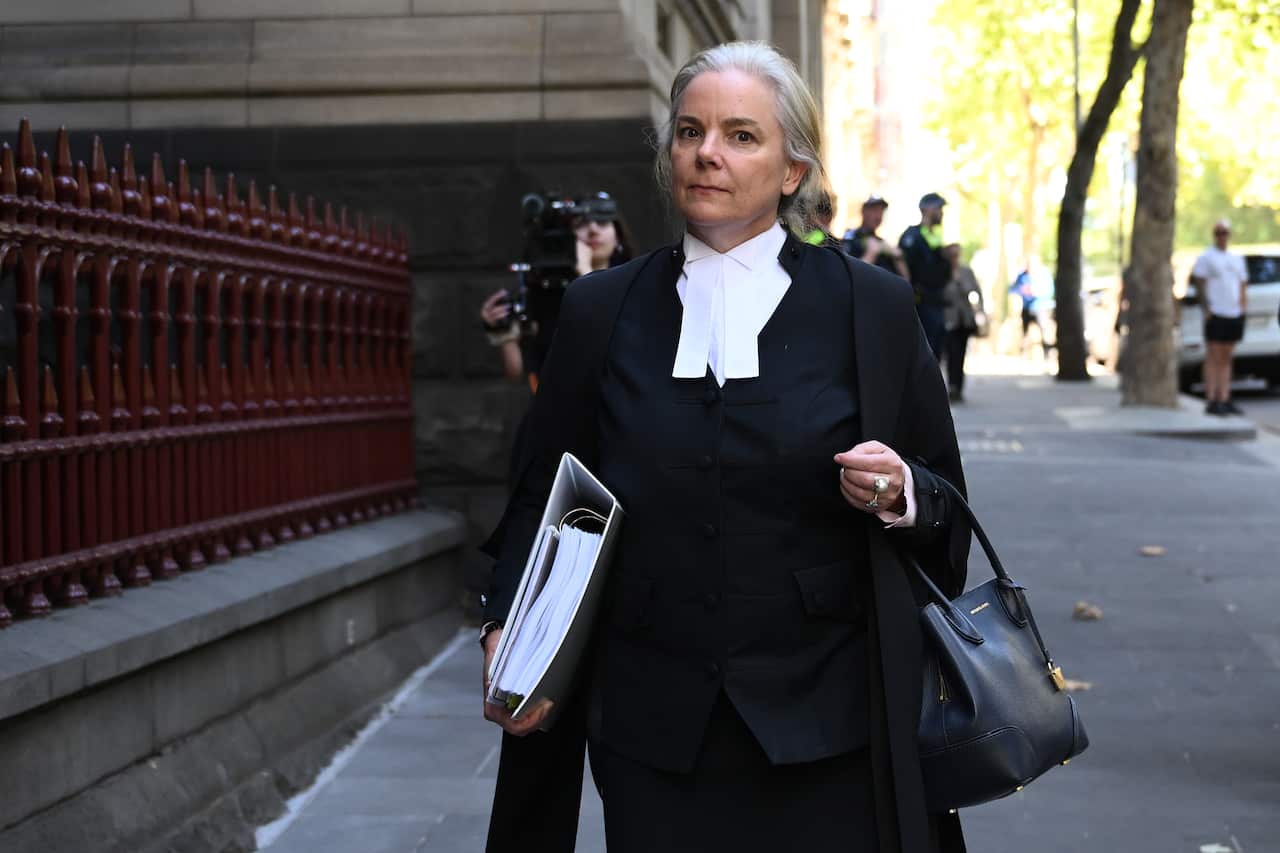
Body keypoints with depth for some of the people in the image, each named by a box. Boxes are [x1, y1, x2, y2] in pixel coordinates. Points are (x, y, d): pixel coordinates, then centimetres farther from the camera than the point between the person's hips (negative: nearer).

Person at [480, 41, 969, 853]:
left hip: (828, 726, -1)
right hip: (655, 729, 1)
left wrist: (899, 496, -14)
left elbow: (947, 510, 8)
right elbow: (541, 500, 9)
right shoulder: (601, 311, 6)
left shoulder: (873, 307, 2)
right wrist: (508, 628, -7)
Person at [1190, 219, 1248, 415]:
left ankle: (1224, 400, 10)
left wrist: (1243, 306, 9)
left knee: (1226, 359, 8)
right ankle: (1211, 401, -7)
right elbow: (1199, 284, -4)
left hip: (1234, 315, 6)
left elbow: (1243, 284, 21)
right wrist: (1207, 308, -12)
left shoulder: (1237, 259, 18)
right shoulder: (1206, 257, 0)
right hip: (1216, 314, -6)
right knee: (1213, 359, -7)